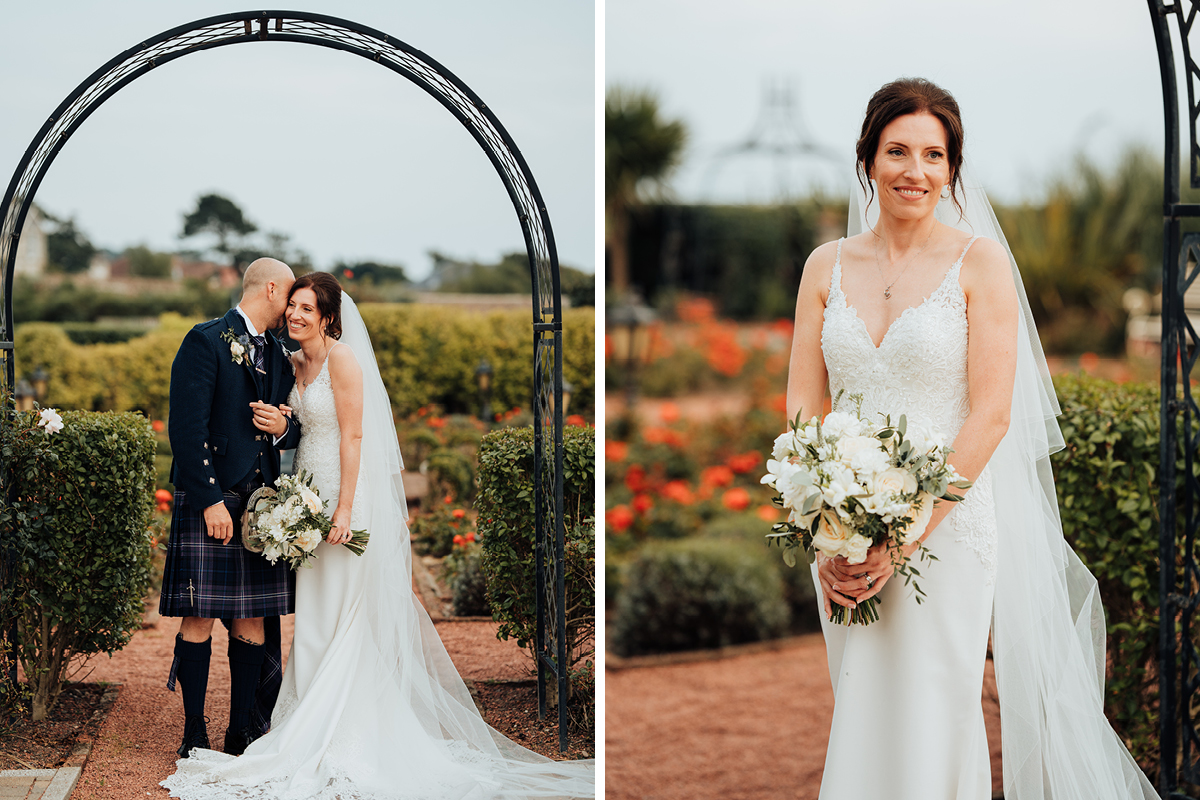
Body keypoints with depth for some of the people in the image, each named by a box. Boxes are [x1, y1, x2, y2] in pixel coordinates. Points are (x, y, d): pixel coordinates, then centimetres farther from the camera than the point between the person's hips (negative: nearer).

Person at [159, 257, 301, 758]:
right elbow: (187, 428, -12)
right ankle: (194, 735, 6)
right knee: (198, 620, -2)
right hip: (209, 502, -6)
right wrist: (210, 500, -17)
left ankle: (243, 732, 13)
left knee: (253, 622, 5)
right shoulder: (206, 341, -5)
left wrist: (284, 428, -2)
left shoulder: (278, 354, 17)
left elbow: (293, 430, 23)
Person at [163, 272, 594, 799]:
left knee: (346, 613, -3)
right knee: (314, 613, 9)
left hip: (348, 496, -8)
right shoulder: (297, 363, 12)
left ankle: (345, 737, 2)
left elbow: (353, 436, -16)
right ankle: (319, 727, 15)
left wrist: (344, 509, -20)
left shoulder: (342, 357, -12)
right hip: (310, 495, 8)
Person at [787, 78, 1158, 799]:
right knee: (861, 723, 10)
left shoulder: (979, 260, -4)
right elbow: (802, 409, 4)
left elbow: (992, 413, -10)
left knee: (932, 723, -3)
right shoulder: (828, 266, 7)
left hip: (949, 524, -3)